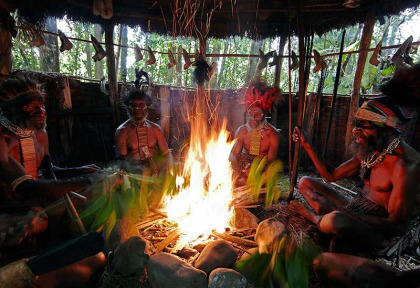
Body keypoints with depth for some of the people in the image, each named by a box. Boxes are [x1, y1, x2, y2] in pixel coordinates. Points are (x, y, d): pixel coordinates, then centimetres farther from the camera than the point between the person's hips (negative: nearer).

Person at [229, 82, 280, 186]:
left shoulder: (273, 134, -10)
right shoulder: (242, 130, -1)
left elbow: (271, 160, -13)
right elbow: (234, 154, -4)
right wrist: (236, 169, -27)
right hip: (243, 164, 3)